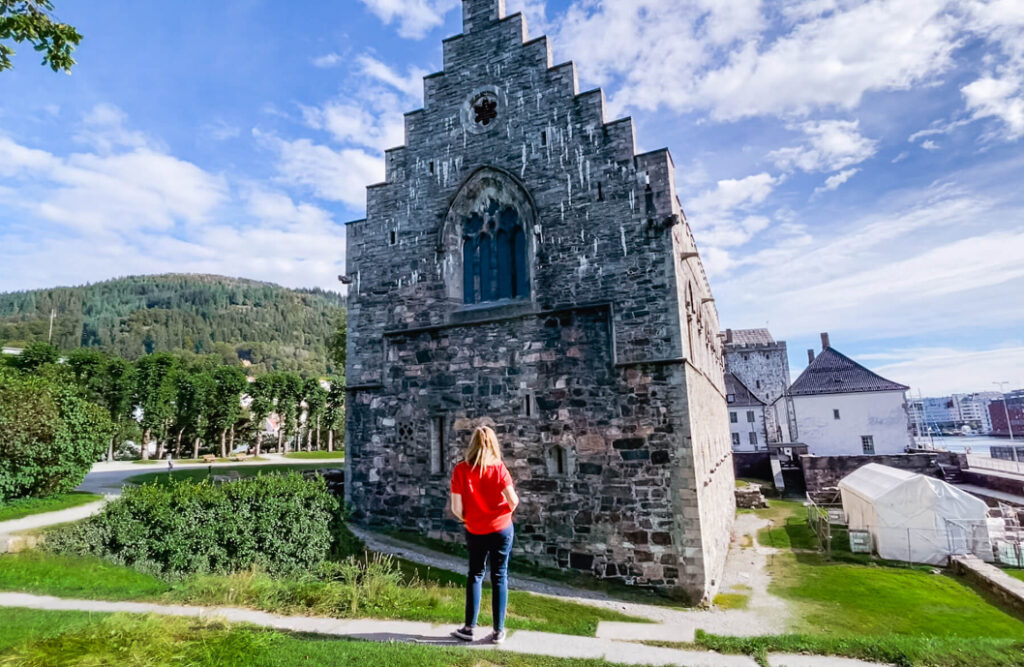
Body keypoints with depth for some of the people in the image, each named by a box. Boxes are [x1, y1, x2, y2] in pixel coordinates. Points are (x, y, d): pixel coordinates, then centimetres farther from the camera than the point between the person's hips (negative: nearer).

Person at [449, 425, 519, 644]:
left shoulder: (460, 470, -12)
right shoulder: (498, 467, -14)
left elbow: (456, 508, -12)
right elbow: (513, 501, -18)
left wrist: (467, 519, 8)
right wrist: (508, 511, 4)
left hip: (475, 532, 1)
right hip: (501, 529, -1)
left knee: (475, 575, 18)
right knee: (499, 577, 11)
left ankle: (469, 628, 23)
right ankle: (498, 631, 18)